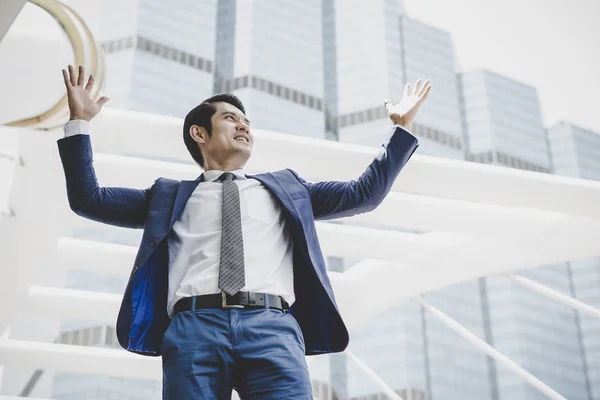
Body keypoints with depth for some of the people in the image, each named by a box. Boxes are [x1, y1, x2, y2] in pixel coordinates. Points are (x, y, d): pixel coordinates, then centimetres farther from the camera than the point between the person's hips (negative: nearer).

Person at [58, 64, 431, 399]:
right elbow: (89, 199, 23)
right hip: (193, 328, 0)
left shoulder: (285, 187, 31)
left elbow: (363, 194, 28)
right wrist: (79, 122, 17)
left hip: (272, 326, 1)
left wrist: (403, 128, 27)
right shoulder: (171, 195, 28)